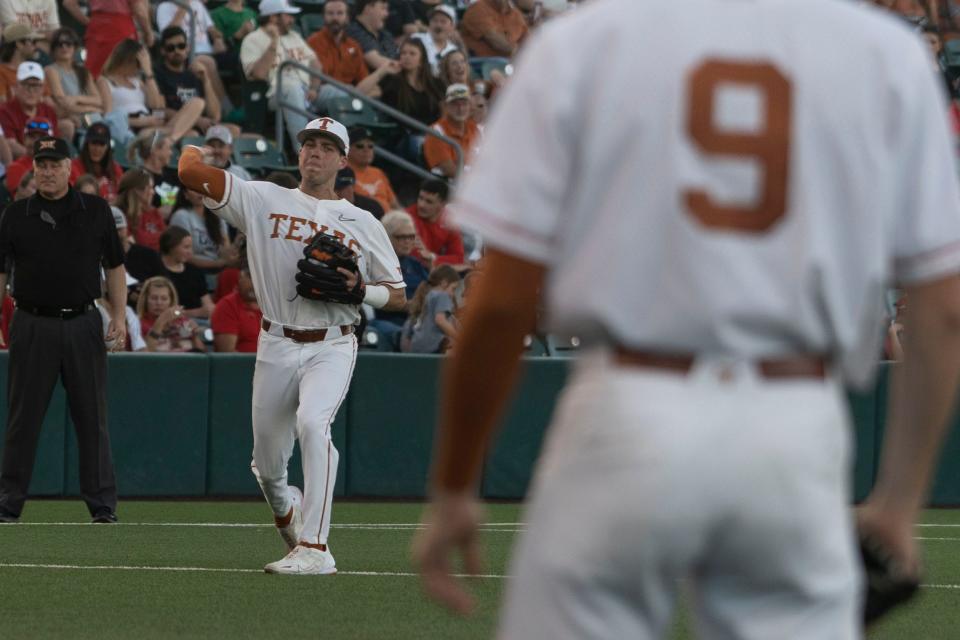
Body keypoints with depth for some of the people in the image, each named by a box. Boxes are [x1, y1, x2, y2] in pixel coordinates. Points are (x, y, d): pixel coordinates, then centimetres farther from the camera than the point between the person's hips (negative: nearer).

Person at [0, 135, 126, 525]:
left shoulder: (96, 211, 6)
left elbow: (114, 266, 9)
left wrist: (119, 315, -2)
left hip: (83, 324, 0)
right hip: (33, 325, 0)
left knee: (92, 416, 2)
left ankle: (102, 505, 7)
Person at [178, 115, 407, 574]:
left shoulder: (362, 223, 8)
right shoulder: (264, 200, 5)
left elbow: (398, 297, 8)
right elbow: (191, 173, -3)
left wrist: (359, 288, -8)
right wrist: (193, 150, 15)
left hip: (332, 347, -2)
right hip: (277, 347, 2)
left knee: (312, 423, -29)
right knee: (268, 463, 7)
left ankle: (315, 548, -31)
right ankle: (286, 509, 45)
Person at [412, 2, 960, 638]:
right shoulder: (891, 54, 5)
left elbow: (503, 302, -1)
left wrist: (452, 491, 8)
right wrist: (900, 501, 10)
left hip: (625, 421, -1)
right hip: (797, 438, 1)